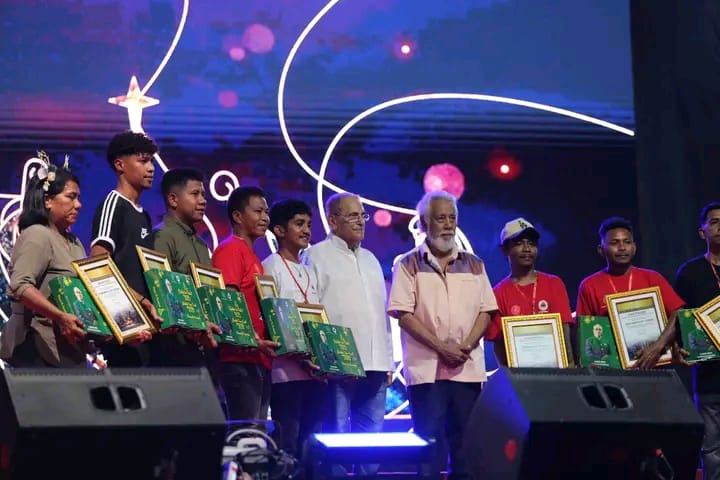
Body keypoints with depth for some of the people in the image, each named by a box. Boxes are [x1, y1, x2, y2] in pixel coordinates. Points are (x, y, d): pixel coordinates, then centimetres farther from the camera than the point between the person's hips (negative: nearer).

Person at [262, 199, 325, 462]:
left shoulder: (309, 272, 20)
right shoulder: (271, 267, -2)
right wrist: (300, 358, -17)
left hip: (314, 371, 7)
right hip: (287, 370, -7)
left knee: (312, 441, 6)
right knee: (287, 442, -8)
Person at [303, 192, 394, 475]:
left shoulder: (370, 259, 21)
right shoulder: (318, 256, 0)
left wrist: (388, 361, 16)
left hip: (374, 365, 6)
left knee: (372, 435, 6)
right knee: (337, 434, -6)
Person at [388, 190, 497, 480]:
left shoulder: (473, 265, 13)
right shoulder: (409, 265, 2)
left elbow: (485, 311, 9)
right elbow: (403, 313, -6)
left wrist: (466, 345, -8)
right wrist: (441, 346, -13)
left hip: (468, 367, 3)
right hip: (426, 367, -3)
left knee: (465, 437, 4)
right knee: (429, 440, -4)